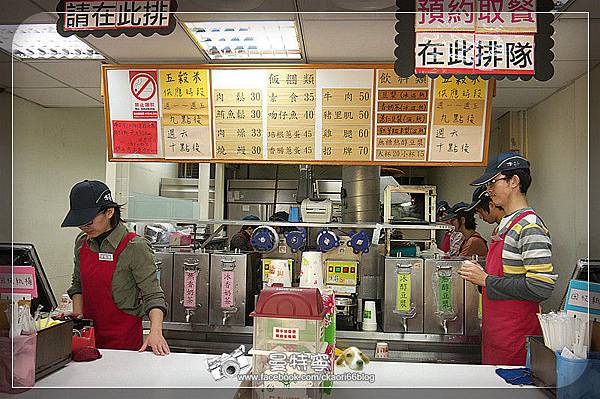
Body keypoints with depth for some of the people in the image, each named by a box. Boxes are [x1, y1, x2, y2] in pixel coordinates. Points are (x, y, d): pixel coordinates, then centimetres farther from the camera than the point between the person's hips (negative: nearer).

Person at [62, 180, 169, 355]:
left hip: (123, 339, -5)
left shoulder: (135, 247, -18)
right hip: (89, 333, 6)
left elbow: (153, 295, -18)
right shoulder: (82, 242, 2)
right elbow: (78, 285, 15)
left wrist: (155, 331, -32)